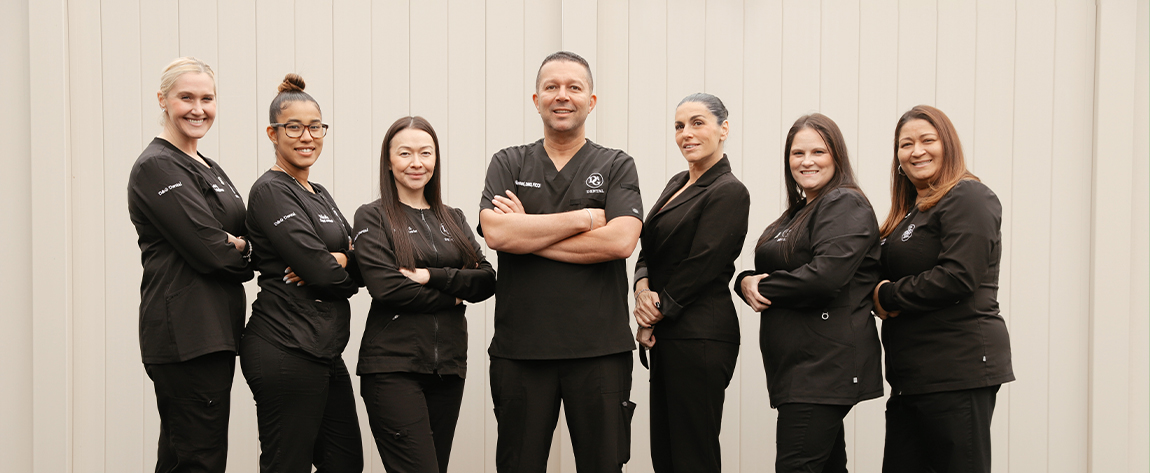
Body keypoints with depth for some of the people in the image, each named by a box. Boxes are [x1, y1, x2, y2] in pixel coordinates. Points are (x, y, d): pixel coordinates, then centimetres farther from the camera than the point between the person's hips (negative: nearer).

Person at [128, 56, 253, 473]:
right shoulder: (156, 167, -10)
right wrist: (244, 251, 0)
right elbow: (206, 249, -18)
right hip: (184, 337, -9)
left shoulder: (211, 170, 19)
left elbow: (246, 243, 14)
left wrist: (235, 244, -7)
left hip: (215, 332, 9)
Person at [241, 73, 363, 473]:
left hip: (324, 351, 9)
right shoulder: (271, 191, -10)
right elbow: (320, 271, -19)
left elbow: (360, 269, 10)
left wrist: (335, 260, -10)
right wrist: (343, 266, 1)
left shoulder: (320, 195, 18)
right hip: (285, 351, -9)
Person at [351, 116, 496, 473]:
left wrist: (433, 276, -10)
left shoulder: (452, 219, 16)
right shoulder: (372, 217, 1)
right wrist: (451, 296, -4)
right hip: (393, 367, -5)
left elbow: (486, 281, 4)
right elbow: (385, 288, -12)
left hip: (448, 365, 5)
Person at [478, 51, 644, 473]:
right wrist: (583, 218, -9)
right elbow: (495, 232, -10)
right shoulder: (508, 164, 9)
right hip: (519, 348, 1)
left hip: (600, 347, -1)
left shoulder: (617, 167, 5)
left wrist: (528, 234, -10)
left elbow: (621, 240, -12)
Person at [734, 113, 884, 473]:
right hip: (799, 363, 9)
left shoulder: (846, 205, -8)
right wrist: (746, 282, -4)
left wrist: (763, 288, -9)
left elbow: (825, 276, -22)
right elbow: (765, 273, 20)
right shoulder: (797, 213, 21)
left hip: (826, 362, -9)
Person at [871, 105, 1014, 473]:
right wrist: (882, 298, -3)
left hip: (958, 369, -9)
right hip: (911, 373, 9)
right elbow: (889, 279, 21)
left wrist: (889, 297, -10)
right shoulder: (910, 209, 19)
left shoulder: (967, 197, -8)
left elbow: (958, 277, -20)